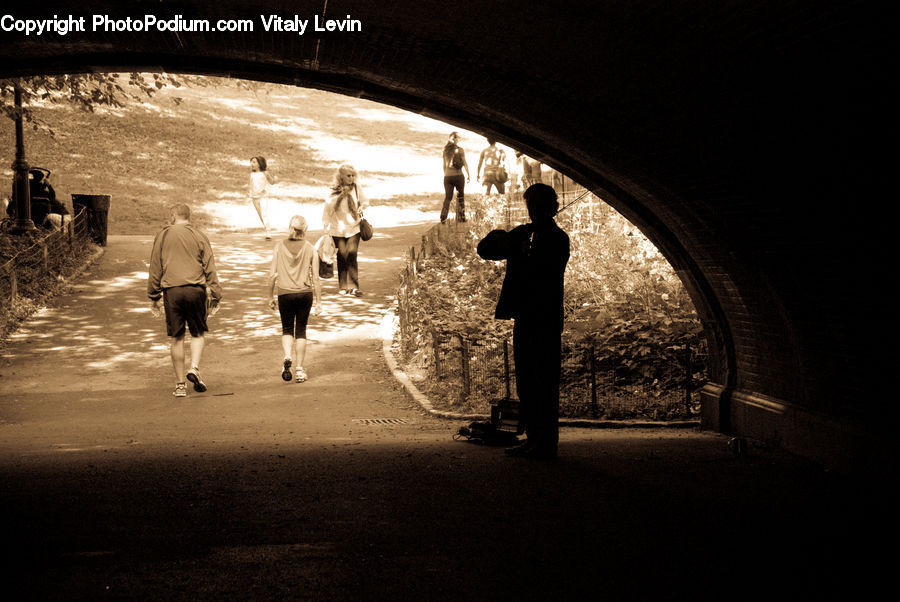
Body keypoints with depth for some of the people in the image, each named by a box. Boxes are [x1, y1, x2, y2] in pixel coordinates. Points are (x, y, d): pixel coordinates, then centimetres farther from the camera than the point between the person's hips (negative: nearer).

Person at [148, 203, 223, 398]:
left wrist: (153, 296, 14)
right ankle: (194, 367, -11)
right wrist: (215, 296, 4)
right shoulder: (199, 236, 5)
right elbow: (210, 268, 2)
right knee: (198, 333, 12)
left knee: (176, 338, 6)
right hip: (195, 290, -1)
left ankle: (180, 384, 8)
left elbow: (155, 268, 8)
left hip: (172, 290, 1)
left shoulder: (162, 236, 8)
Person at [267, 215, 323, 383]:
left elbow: (272, 274, -2)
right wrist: (318, 301, 5)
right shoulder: (310, 249, -2)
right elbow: (315, 278, -2)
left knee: (287, 329, 14)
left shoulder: (280, 246, -2)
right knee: (301, 331, 11)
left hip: (285, 293, 0)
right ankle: (300, 369, 11)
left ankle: (287, 357, -13)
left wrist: (271, 296, 9)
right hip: (305, 293, 0)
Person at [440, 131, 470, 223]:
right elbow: (465, 163, -5)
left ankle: (443, 217, -11)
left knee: (448, 197, 5)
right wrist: (468, 174, 3)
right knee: (460, 197, 12)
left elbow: (444, 165, 11)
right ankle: (460, 217, 14)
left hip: (447, 177, 3)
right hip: (458, 175, -3)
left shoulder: (445, 150, 6)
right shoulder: (460, 149, -5)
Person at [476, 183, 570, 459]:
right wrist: (499, 240, -7)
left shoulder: (557, 238, -7)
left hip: (545, 321, -8)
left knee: (544, 386, -5)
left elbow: (541, 274, -19)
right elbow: (485, 250, 13)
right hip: (524, 319, 8)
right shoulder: (524, 233, 15)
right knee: (526, 384, 12)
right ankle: (533, 439, 20)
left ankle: (546, 444, 0)